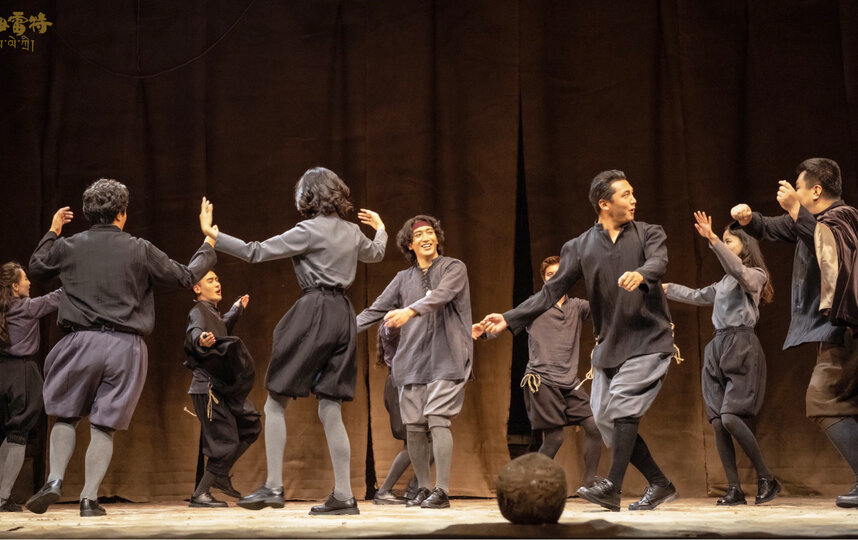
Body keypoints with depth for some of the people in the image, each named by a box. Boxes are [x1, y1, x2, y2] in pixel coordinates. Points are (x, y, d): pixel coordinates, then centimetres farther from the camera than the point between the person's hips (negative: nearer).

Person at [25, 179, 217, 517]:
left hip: (81, 341, 1)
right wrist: (208, 249, 26)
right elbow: (186, 277, 9)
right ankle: (89, 498, 1)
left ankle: (55, 479, -2)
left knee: (65, 416, 15)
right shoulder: (140, 250, 0)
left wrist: (53, 231, 37)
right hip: (125, 346, -1)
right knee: (104, 426, 4)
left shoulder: (68, 246, 4)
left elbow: (36, 267, 24)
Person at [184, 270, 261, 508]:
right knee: (225, 441, -12)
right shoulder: (198, 312, -11)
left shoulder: (213, 312, 18)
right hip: (208, 387, -10)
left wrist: (236, 310, 49)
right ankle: (199, 495, -6)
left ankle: (221, 475, 16)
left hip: (223, 387, 10)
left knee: (250, 425, 11)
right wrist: (201, 341, -56)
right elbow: (194, 332, -33)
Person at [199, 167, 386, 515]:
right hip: (343, 314, 7)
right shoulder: (352, 231, 14)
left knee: (275, 403, 2)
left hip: (314, 312, -7)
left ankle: (273, 487, -3)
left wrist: (212, 234, -2)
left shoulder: (310, 230, -7)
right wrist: (380, 229, 57)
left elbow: (256, 252, -8)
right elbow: (375, 254, 36)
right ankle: (343, 496, 2)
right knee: (330, 409, 7)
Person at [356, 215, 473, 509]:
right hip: (413, 361, 4)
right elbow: (375, 310, 12)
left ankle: (442, 491, -13)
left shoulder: (454, 268, 1)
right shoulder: (404, 278, 14)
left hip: (446, 360, -4)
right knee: (414, 427, 3)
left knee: (438, 420, -15)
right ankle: (423, 488, 17)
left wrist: (410, 311, -35)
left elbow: (441, 295, -18)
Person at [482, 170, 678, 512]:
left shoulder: (648, 234, 3)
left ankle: (612, 487, -22)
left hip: (648, 339, -4)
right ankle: (659, 484, 12)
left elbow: (658, 262, -18)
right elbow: (552, 292, 4)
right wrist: (509, 319, -7)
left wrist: (641, 274, -43)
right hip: (609, 343, 4)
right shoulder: (579, 248, 7)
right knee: (606, 418, 1)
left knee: (623, 403, -21)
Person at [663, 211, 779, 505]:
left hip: (742, 349, -8)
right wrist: (666, 288, 42)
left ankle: (767, 479, -9)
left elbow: (738, 271, -21)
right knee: (717, 421, -4)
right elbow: (698, 296, 38)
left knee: (730, 417, -20)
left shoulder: (755, 275, 2)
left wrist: (713, 239, -28)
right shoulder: (724, 283, 24)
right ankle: (734, 489, -5)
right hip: (718, 349, 8)